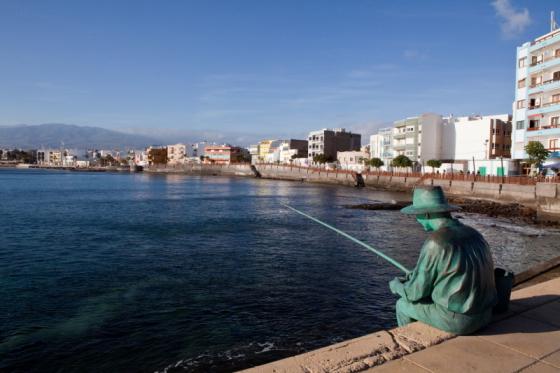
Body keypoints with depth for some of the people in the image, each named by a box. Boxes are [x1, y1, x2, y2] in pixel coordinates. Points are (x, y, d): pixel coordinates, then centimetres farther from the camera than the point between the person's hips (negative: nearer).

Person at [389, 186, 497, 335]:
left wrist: (397, 286, 11)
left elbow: (416, 292, -12)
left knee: (404, 305, 18)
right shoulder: (472, 235, 5)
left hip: (456, 318, -7)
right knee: (423, 299, 31)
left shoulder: (434, 244, -22)